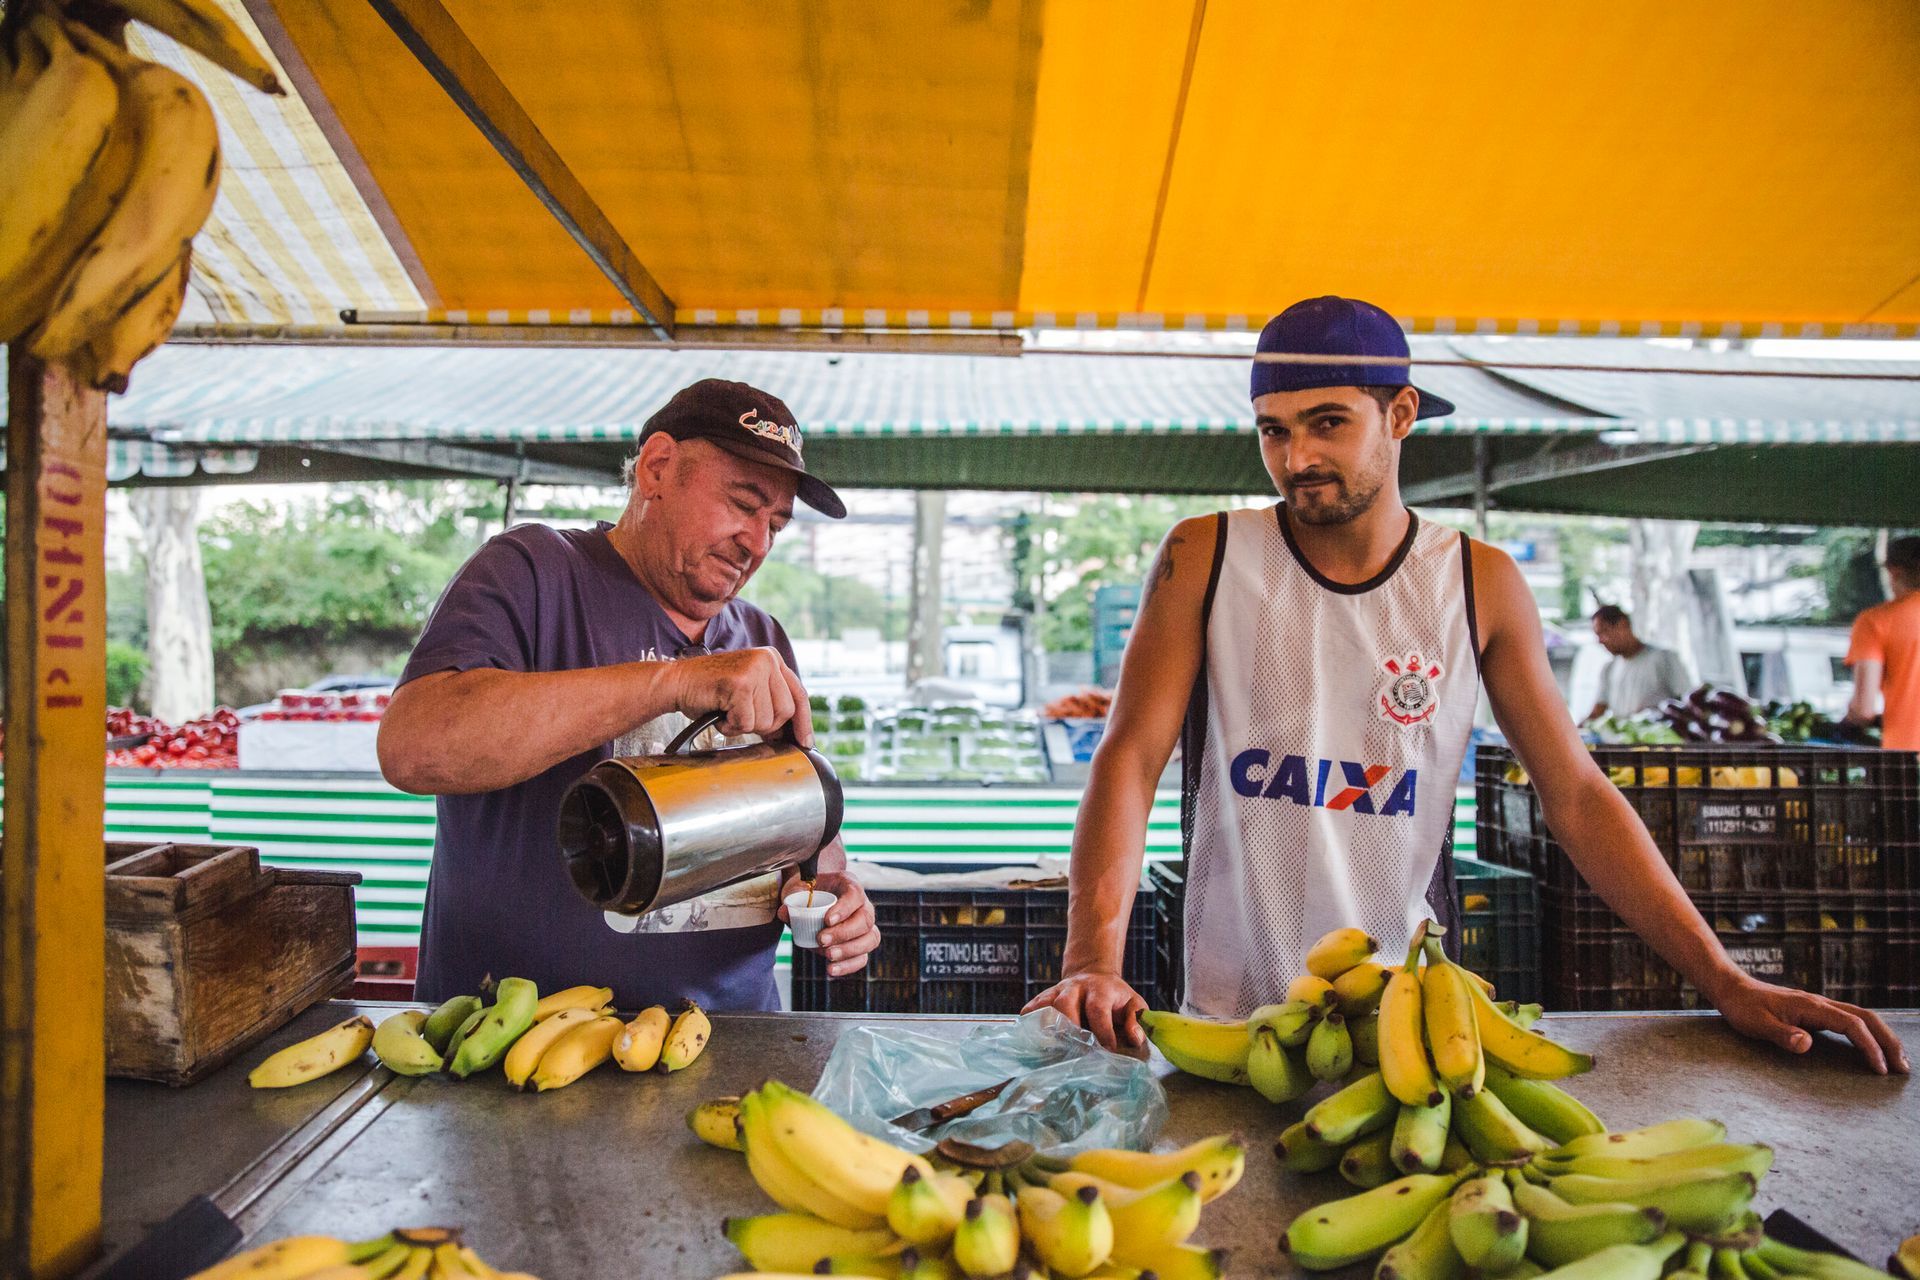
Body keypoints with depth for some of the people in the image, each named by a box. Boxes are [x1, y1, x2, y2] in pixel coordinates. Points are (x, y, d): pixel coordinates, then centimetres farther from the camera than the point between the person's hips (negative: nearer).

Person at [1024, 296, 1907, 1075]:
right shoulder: (1203, 559, -4)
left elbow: (1577, 797, 5)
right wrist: (1094, 963, -22)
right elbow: (1131, 758, -10)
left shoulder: (1482, 584, 2)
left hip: (1413, 1014, 2)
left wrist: (1726, 982, -1)